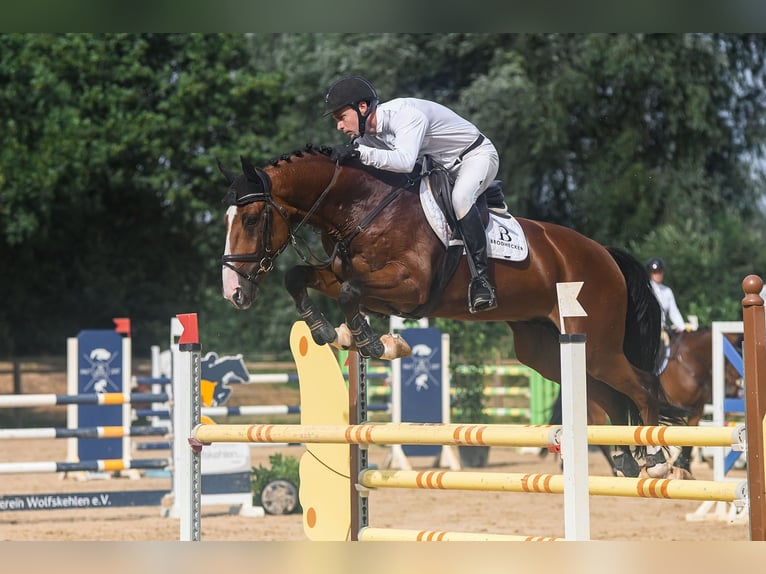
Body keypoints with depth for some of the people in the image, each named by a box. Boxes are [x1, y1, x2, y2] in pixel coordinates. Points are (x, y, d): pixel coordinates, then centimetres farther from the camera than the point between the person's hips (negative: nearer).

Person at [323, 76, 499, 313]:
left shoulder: (405, 114, -34)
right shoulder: (366, 135, -7)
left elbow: (405, 162, -49)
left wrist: (359, 152, -54)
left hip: (477, 155, -9)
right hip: (442, 167, 9)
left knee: (459, 198, -37)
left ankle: (481, 279, -37)